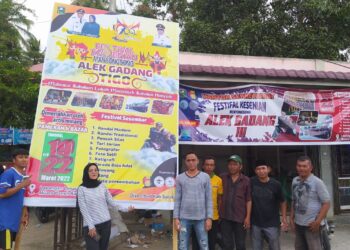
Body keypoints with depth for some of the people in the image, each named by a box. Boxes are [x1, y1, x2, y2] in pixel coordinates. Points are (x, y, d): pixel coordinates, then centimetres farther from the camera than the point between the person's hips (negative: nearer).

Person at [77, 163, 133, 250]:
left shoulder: (102, 186, 5)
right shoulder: (82, 189, -6)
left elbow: (111, 201, 8)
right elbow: (83, 209, -8)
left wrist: (124, 209, 4)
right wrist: (91, 226, -13)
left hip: (106, 223, 4)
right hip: (91, 225, -4)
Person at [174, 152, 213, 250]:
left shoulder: (205, 177, 2)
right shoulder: (180, 178, 4)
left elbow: (209, 199, 2)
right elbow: (177, 200, 4)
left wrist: (209, 217, -4)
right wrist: (176, 218, -1)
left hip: (201, 218, -1)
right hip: (184, 218, 1)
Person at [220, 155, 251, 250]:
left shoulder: (246, 180, -1)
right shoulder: (223, 178, 3)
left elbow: (248, 200, -1)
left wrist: (248, 217, -6)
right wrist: (218, 212, 4)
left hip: (240, 217, -1)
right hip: (225, 217, 1)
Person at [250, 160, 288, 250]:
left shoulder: (276, 184, -8)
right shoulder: (251, 182, -7)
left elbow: (282, 202, 3)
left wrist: (284, 218, -4)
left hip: (272, 224, -1)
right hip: (255, 224, 1)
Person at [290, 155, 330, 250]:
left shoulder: (317, 182, -11)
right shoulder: (295, 181, 6)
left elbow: (326, 203, -12)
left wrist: (318, 221, -16)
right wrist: (292, 218, 9)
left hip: (312, 224, -6)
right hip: (298, 224, 6)